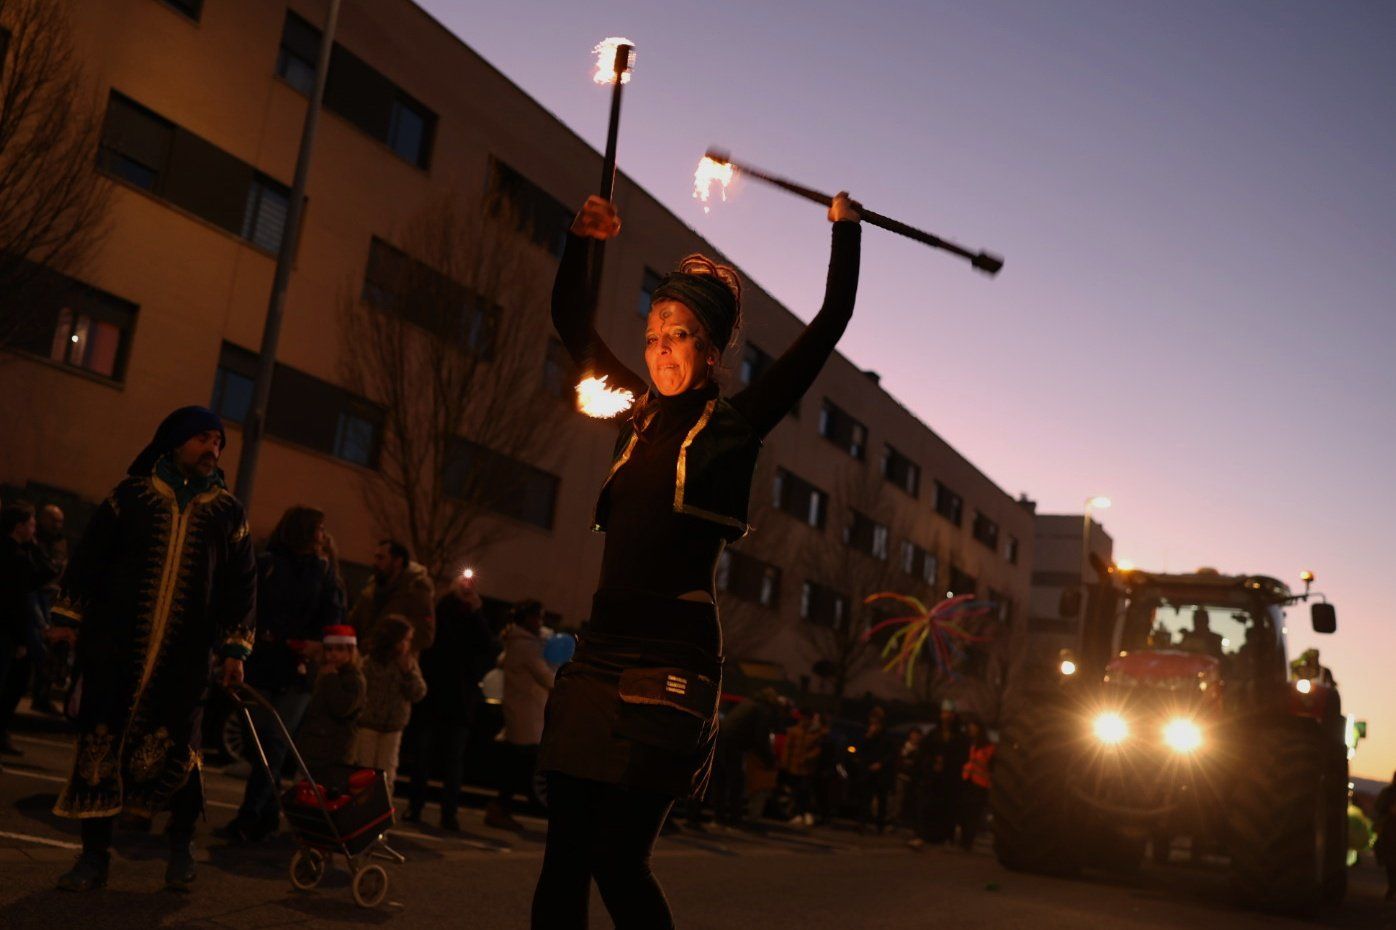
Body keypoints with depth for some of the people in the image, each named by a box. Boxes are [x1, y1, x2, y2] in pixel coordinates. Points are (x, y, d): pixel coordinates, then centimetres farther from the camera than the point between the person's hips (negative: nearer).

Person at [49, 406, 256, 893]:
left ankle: (182, 841, 22)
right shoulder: (132, 495, 5)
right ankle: (94, 854, 16)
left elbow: (241, 583, 9)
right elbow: (88, 557, 7)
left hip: (184, 657, 0)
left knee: (176, 750, -1)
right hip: (115, 648, 0)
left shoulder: (227, 512, 7)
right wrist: (69, 617, 3)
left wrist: (235, 650, 4)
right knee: (101, 745, 3)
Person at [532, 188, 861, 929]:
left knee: (618, 858, -8)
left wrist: (845, 230, 6)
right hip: (600, 651, 6)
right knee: (565, 854, 5)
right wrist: (583, 242, 15)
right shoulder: (640, 416, 15)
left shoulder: (735, 424, 1)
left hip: (669, 661, -6)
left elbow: (829, 326, -1)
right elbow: (571, 322, 24)